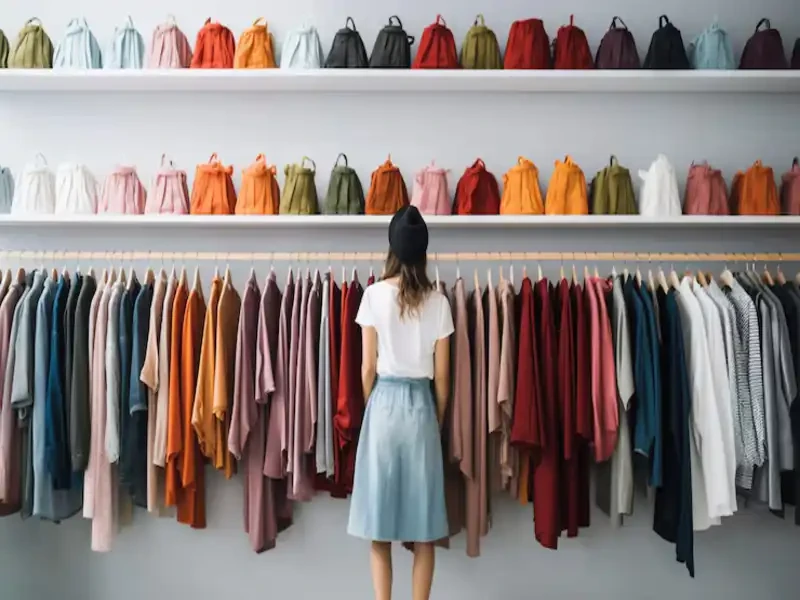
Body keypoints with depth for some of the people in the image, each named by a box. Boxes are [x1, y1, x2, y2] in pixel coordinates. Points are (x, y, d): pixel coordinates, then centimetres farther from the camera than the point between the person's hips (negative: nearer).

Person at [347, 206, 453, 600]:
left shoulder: (375, 294, -5)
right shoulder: (438, 301, 0)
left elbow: (368, 367, -4)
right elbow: (442, 374, 3)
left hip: (385, 402, -1)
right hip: (421, 405, 2)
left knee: (379, 524, 8)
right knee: (424, 526, 10)